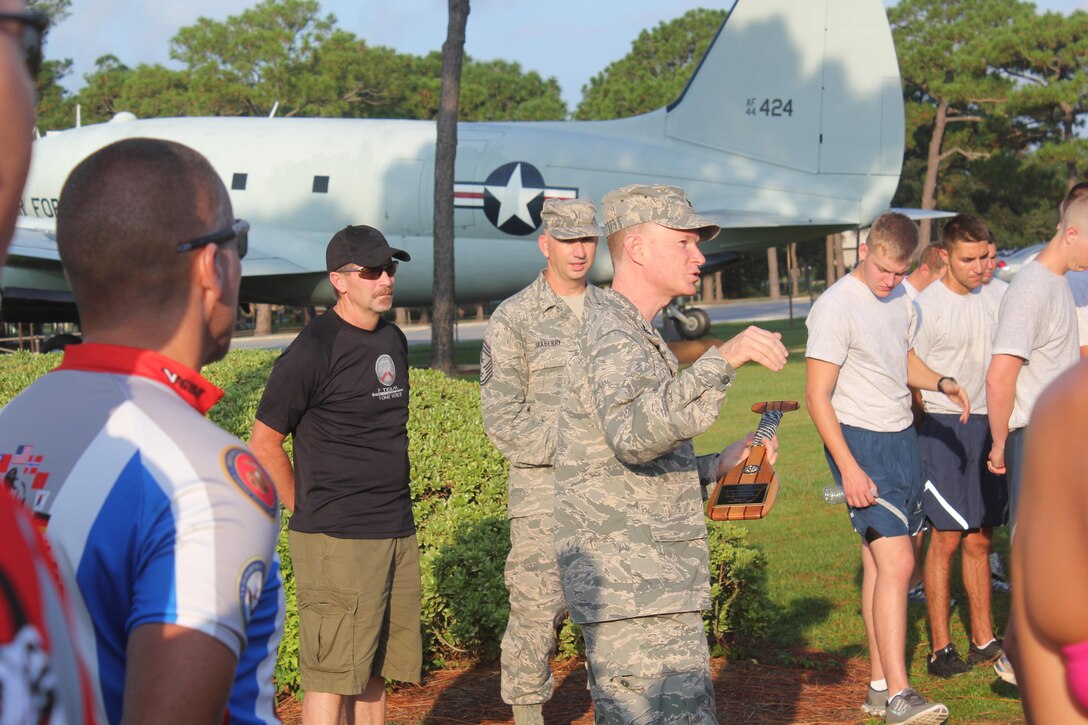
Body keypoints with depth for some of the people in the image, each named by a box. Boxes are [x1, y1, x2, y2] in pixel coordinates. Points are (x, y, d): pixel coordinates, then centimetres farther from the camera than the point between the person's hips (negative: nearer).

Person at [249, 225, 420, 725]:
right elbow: (263, 444, -6)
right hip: (336, 540, -7)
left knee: (376, 670, 13)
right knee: (332, 677, -4)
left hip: (398, 533, 7)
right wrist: (307, 512, -2)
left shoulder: (393, 341, 13)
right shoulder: (313, 351, -11)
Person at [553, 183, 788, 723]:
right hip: (638, 595, -11)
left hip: (634, 590, 11)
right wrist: (722, 361, -39)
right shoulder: (610, 334, -12)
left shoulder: (631, 334, 22)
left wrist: (717, 466, 13)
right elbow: (632, 431, -34)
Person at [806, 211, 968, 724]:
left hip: (901, 437, 8)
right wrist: (849, 469, -22)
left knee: (881, 562, 11)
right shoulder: (836, 307, -15)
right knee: (896, 562, -16)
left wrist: (938, 382, 5)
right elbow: (817, 396, -16)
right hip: (860, 441, -8)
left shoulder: (899, 299, 10)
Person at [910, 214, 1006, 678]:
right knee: (946, 537, -6)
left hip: (986, 427, 6)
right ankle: (940, 648, 1)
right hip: (944, 428, -6)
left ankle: (983, 640, 18)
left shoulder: (991, 300, 10)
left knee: (980, 539, 10)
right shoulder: (926, 306, -9)